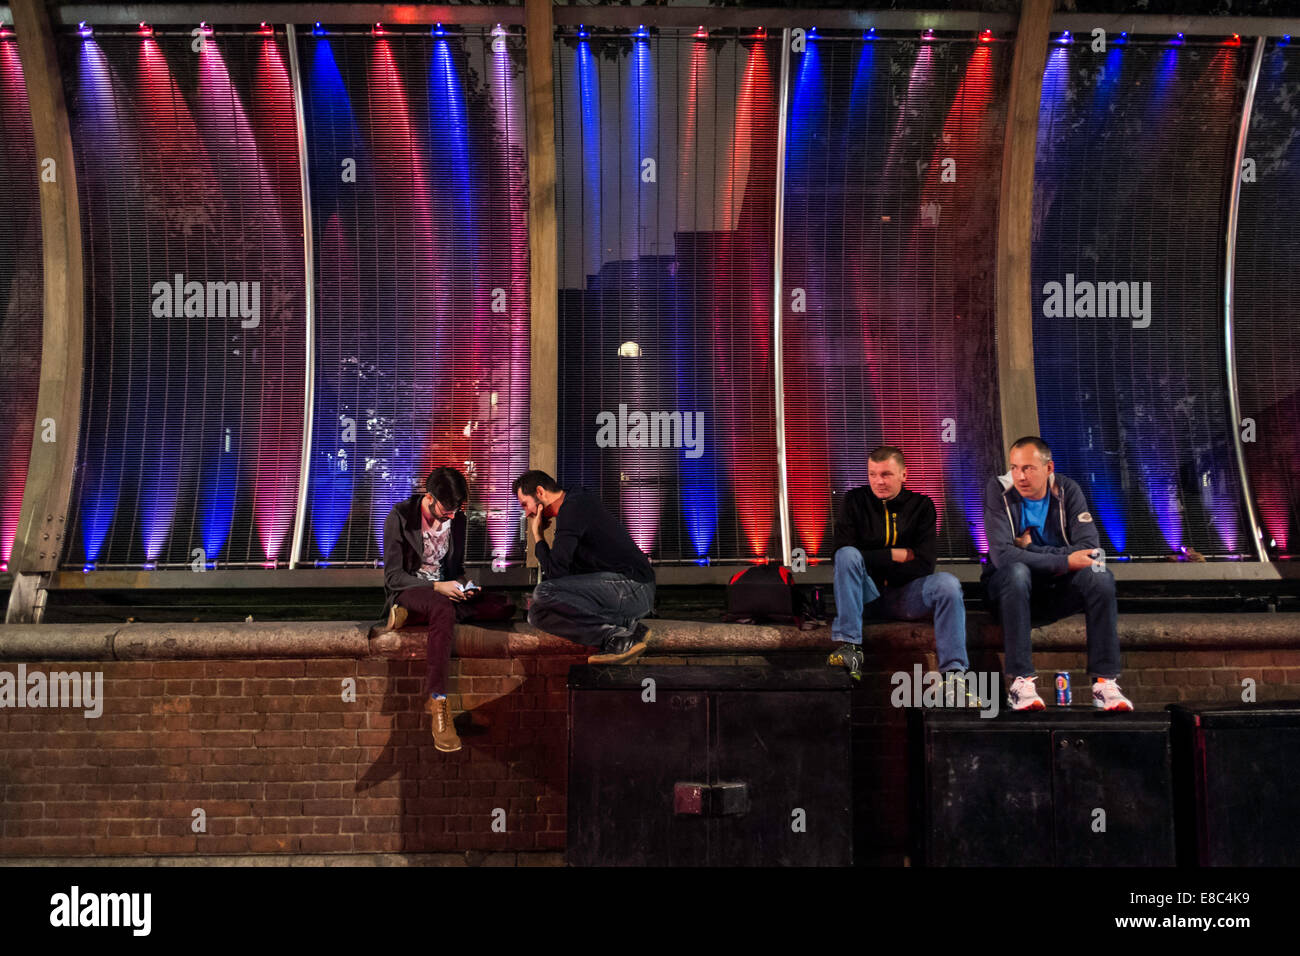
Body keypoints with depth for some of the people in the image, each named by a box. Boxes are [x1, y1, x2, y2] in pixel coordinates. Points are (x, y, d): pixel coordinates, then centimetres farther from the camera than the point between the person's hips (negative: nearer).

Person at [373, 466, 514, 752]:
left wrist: (464, 586, -5)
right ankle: (438, 702, -46)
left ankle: (411, 616, -23)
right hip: (408, 592, -6)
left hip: (443, 593, 6)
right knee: (443, 609, -42)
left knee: (505, 606, -19)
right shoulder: (400, 516, -8)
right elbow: (393, 576, -11)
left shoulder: (458, 519, 8)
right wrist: (436, 587, -23)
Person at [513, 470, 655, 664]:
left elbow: (556, 571, -16)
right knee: (537, 614, 7)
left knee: (545, 592, -23)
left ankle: (621, 632, -17)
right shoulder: (580, 503, 20)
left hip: (632, 587, -10)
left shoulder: (573, 508, -12)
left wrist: (537, 536, -2)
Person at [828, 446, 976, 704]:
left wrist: (876, 563, -12)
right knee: (847, 555, -28)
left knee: (948, 583, -28)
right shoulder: (855, 501, 1)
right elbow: (843, 553, -12)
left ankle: (954, 675, -29)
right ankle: (848, 647, -31)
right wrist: (897, 555, -11)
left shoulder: (921, 505, 3)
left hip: (905, 595, 1)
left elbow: (924, 564, -6)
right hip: (867, 594, 0)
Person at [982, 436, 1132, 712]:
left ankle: (1105, 681, -24)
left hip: (1057, 587, 3)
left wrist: (1032, 550, -21)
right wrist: (1065, 562, -27)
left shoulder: (1066, 491, -4)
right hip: (1009, 586, -3)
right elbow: (1002, 555, -26)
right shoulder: (999, 490, -12)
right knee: (1017, 571, -36)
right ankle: (1020, 681, -37)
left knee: (1101, 576, -25)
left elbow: (1090, 549, -15)